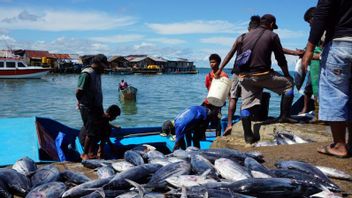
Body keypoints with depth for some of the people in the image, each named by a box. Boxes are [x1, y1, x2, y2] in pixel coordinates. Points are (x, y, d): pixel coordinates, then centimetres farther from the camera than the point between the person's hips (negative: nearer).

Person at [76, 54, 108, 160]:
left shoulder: (97, 74, 11)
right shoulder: (86, 74, -17)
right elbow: (78, 92, -21)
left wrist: (101, 110, 17)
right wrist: (82, 103, -9)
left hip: (96, 108, 9)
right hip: (87, 108, -9)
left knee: (96, 131, 12)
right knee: (91, 133, -5)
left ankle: (91, 153, 23)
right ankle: (84, 154, 10)